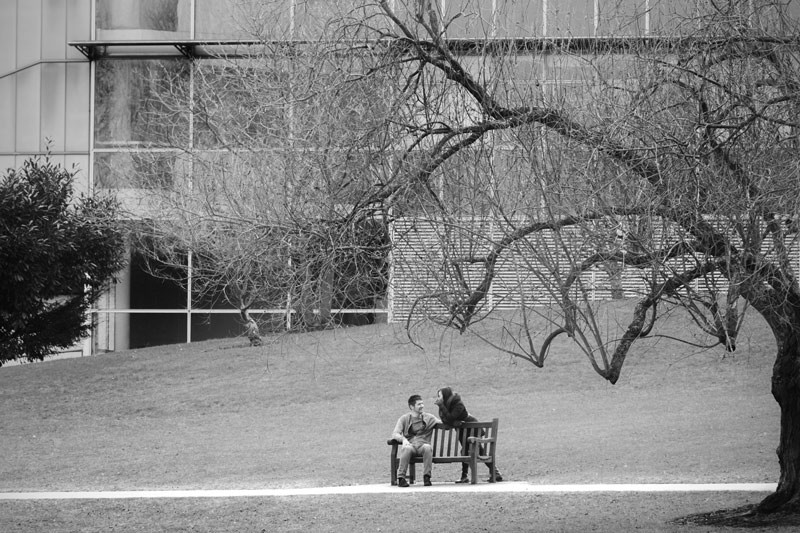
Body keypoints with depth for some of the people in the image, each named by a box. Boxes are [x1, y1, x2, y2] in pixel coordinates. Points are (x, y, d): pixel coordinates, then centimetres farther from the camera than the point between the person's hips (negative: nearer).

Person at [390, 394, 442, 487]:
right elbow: (395, 434, -2)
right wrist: (403, 439, -22)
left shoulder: (428, 417, 18)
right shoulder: (404, 419, 10)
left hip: (423, 445, 1)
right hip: (410, 444, -1)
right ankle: (401, 478, -35)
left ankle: (427, 477, -31)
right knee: (406, 448, -37)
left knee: (427, 447, -35)